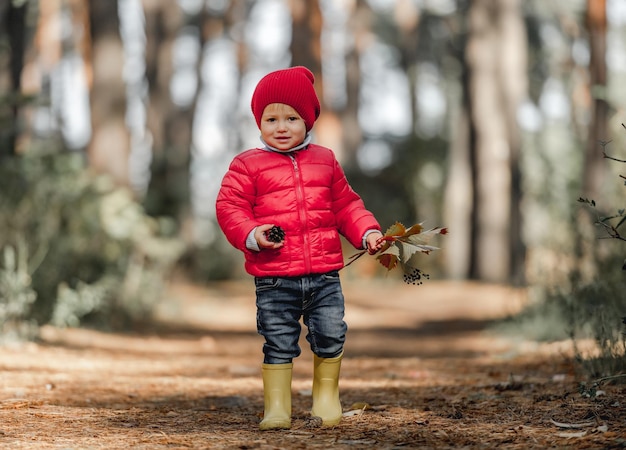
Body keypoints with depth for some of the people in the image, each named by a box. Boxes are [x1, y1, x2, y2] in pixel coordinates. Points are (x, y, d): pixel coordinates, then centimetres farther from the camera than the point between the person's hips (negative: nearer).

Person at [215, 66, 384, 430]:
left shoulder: (325, 161, 12)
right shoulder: (248, 165, 1)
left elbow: (346, 204, 19)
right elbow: (230, 207, -3)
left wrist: (367, 231, 6)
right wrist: (251, 234, -19)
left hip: (325, 274, 3)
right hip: (274, 279, -3)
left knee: (331, 337, 5)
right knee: (279, 344, 2)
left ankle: (327, 396, 24)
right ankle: (277, 406, 13)